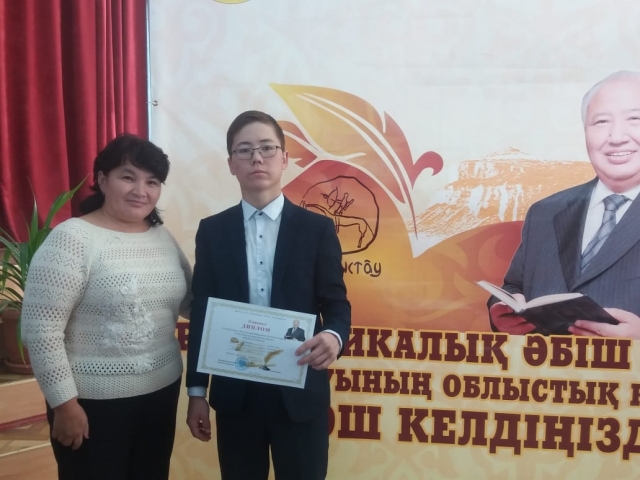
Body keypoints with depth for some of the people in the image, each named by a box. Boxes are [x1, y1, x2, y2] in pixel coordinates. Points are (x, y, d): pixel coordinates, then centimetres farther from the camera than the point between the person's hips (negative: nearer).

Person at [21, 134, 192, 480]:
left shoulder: (163, 237, 5)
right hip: (94, 402, -6)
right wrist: (64, 403, -15)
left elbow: (192, 302, 15)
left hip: (161, 391, 6)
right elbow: (40, 330, -16)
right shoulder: (72, 238, -15)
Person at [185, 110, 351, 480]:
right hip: (234, 394, 2)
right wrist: (197, 391, 4)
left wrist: (333, 336, -25)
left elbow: (336, 304, -2)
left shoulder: (317, 229, -1)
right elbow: (201, 313, 5)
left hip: (300, 393, -1)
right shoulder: (212, 231, 4)